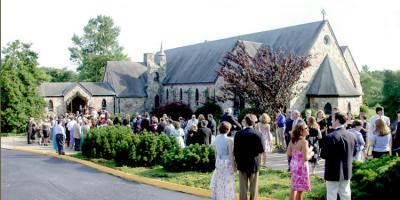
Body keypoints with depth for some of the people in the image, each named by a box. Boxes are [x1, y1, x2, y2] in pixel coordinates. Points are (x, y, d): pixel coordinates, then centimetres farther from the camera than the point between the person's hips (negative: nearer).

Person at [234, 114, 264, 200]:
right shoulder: (257, 134, -13)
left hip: (242, 163, 1)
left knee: (243, 187, 11)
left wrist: (237, 161, 9)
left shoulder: (238, 134, -9)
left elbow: (235, 150, -5)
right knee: (254, 187, 11)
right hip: (254, 164, -1)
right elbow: (261, 150, -10)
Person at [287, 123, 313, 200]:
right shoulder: (304, 142, -19)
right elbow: (306, 158, -21)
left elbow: (289, 154, 6)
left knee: (294, 187, 21)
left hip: (293, 165, 7)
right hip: (301, 166, -7)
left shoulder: (292, 141, 2)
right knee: (300, 189, 5)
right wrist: (311, 153, -2)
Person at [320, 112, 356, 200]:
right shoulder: (351, 136, 1)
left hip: (333, 172, -6)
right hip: (347, 171, 6)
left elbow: (323, 155, -18)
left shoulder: (331, 137, -21)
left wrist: (322, 149, 2)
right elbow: (353, 153, 12)